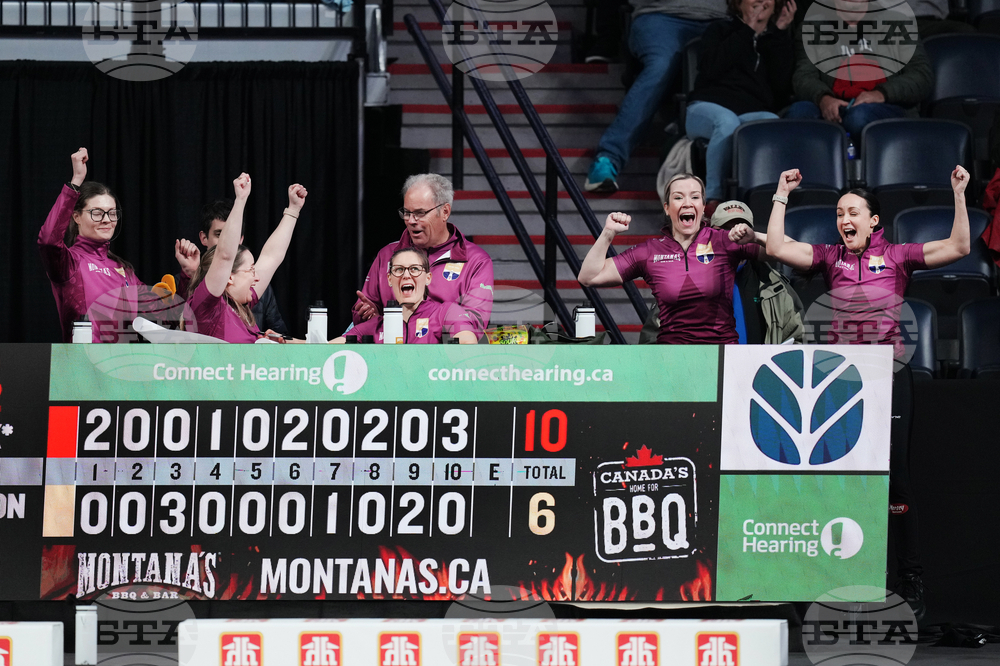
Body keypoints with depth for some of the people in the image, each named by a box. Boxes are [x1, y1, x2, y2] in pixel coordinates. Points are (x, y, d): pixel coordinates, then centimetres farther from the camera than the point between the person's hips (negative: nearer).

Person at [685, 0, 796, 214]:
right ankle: (712, 199, -33)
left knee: (775, 125, -36)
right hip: (709, 106, -2)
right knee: (727, 122, -40)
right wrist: (748, 32, 0)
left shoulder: (777, 39, 23)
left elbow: (782, 85, 4)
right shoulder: (721, 30, 19)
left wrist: (781, 34, 4)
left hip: (754, 113, 2)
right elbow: (709, 68, -4)